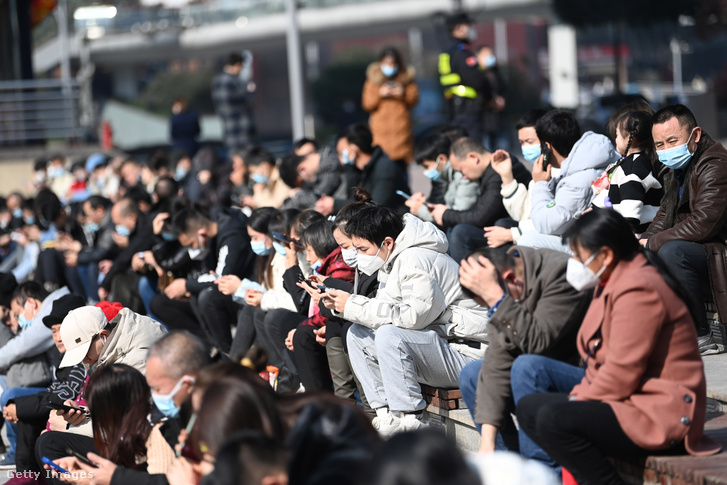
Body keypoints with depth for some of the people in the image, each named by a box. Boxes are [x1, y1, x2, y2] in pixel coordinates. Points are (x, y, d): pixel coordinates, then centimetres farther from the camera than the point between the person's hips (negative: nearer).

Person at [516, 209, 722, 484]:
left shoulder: (638, 291, -19)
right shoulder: (613, 282, 16)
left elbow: (621, 375, -22)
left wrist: (576, 401, -11)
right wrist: (578, 393, 1)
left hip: (659, 417, -11)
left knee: (552, 418, -28)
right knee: (529, 407, 7)